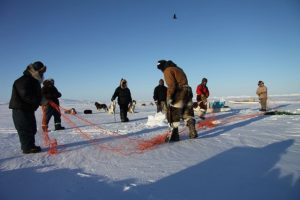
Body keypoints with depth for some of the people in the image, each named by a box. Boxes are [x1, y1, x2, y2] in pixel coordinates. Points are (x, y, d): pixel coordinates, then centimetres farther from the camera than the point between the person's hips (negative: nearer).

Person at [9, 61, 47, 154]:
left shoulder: (34, 81, 15)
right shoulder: (24, 81, -18)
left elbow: (36, 94, 19)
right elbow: (26, 96, -27)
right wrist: (40, 100, -24)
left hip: (28, 109, 10)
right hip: (21, 109, -10)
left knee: (31, 128, 14)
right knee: (25, 129, -7)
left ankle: (30, 146, 23)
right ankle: (28, 147, 0)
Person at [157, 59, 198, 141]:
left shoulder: (168, 70, -5)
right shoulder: (178, 68, 23)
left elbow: (171, 85, -17)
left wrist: (169, 97, -15)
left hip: (179, 93, -9)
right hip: (187, 91, 9)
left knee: (173, 115, 0)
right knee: (188, 113, 15)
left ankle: (174, 135, 3)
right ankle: (193, 132, 15)